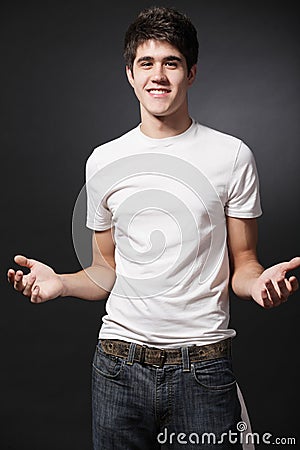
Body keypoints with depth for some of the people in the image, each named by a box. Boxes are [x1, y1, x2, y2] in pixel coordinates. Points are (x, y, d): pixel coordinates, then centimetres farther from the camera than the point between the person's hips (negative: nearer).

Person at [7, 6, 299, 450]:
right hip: (120, 364, 2)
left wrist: (260, 281, -20)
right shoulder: (103, 161, 5)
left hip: (203, 362, -1)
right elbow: (107, 270, 10)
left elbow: (242, 264, 2)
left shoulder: (231, 155, -2)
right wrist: (60, 282, -8)